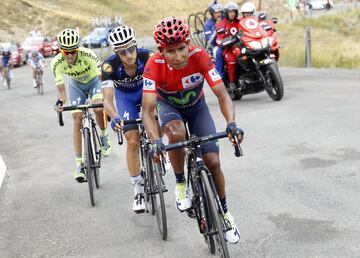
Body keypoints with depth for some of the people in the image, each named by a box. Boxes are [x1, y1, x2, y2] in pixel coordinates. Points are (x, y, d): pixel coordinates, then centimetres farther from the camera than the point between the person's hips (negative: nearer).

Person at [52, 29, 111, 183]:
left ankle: (104, 136, 1)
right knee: (77, 120, -10)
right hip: (76, 85, 2)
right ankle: (79, 164, -6)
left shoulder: (87, 55, -35)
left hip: (93, 81, -2)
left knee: (98, 108, -31)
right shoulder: (57, 63, -28)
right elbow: (61, 88, -24)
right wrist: (60, 101, -45)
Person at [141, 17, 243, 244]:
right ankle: (181, 185, -10)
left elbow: (222, 94, -34)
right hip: (168, 106, -1)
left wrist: (231, 123, -52)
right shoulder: (154, 65, -33)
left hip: (197, 107, 1)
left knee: (213, 161, -9)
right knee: (176, 133, -37)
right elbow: (148, 109, -38)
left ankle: (224, 212, 16)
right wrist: (155, 141, -54)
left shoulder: (200, 56, -32)